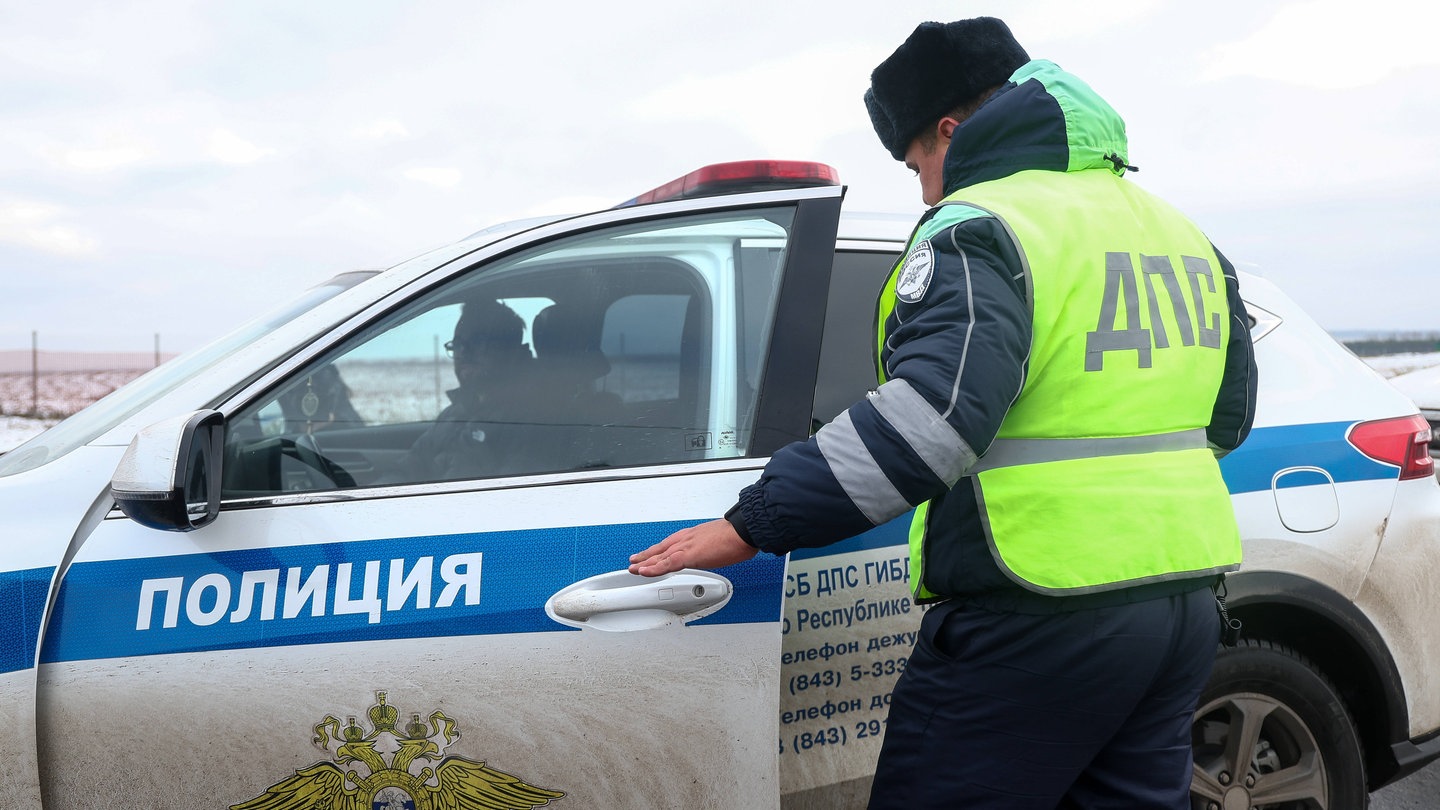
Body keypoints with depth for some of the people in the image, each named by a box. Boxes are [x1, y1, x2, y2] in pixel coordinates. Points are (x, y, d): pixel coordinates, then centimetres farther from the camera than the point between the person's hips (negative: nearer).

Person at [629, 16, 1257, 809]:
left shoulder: (982, 226, -12)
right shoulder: (1179, 233, 16)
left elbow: (929, 417, -26)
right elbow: (1227, 417, 23)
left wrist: (749, 524, -22)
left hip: (1042, 617, -8)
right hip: (1182, 600, 9)